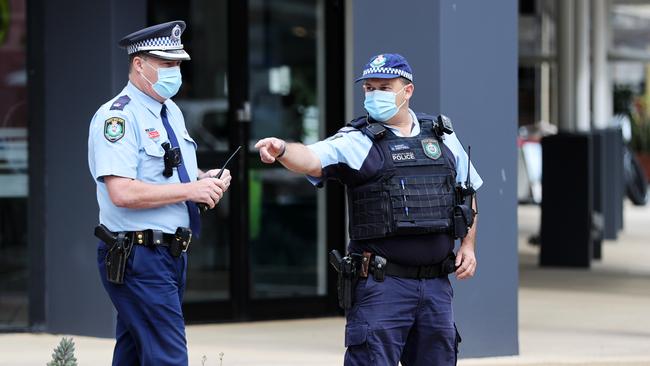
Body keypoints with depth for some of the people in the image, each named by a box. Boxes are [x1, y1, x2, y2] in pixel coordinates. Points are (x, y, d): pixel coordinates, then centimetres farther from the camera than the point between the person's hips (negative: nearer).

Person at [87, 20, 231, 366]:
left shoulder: (172, 112, 15)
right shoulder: (118, 117, -14)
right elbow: (122, 192, -24)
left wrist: (205, 179, 4)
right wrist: (190, 189, -19)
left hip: (171, 255, 9)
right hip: (138, 258, -9)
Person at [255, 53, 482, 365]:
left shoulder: (443, 137, 11)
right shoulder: (357, 142, -3)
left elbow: (467, 193, 23)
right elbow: (313, 159, -21)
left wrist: (468, 246, 12)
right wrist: (282, 150, -42)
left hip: (436, 283, 4)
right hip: (382, 284, -4)